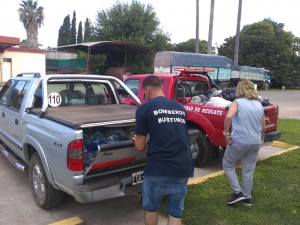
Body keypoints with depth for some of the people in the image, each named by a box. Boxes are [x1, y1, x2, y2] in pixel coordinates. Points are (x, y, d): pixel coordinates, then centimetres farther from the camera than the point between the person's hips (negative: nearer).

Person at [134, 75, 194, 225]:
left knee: (151, 209, 21)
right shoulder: (180, 108, 13)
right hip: (183, 168, 4)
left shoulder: (144, 108, -3)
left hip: (158, 169, -4)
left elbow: (140, 146, -2)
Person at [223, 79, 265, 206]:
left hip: (239, 141, -6)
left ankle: (237, 192, 11)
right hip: (255, 142, 6)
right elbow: (263, 127, 17)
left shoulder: (237, 102, -7)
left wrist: (226, 133, -18)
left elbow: (228, 117, -27)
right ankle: (247, 197, 27)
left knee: (228, 165, 14)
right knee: (249, 170, 17)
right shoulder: (259, 105, 11)